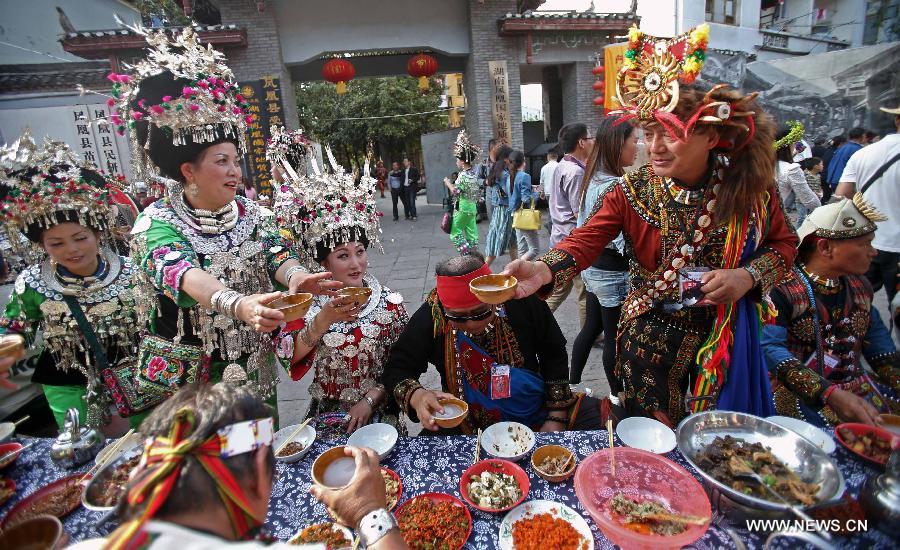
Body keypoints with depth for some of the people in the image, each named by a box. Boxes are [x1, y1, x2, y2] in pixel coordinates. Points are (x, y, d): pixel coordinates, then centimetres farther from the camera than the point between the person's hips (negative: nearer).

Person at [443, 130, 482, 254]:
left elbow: (455, 192, -20)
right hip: (473, 207, 9)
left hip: (462, 208, -9)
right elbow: (479, 192, 14)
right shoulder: (474, 173, 9)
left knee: (455, 231, 0)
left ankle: (466, 253, -6)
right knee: (471, 232, 11)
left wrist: (448, 183, -7)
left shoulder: (463, 175, -17)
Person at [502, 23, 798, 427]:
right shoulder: (632, 192, -15)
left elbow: (784, 242, 2)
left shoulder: (749, 185, -11)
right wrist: (545, 269, -48)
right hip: (651, 335, -2)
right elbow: (586, 239, -28)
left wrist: (748, 277, -19)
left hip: (724, 333, 2)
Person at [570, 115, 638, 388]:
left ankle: (572, 383, 31)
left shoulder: (592, 179, 7)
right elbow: (625, 241, -23)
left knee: (591, 328, 19)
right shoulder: (615, 186, -22)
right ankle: (618, 394, 24)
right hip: (613, 272, -9)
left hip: (592, 265, 9)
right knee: (614, 337, 6)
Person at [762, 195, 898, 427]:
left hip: (857, 387, 7)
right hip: (799, 393, -7)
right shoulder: (783, 288, -15)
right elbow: (771, 348, -23)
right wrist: (831, 394, -29)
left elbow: (876, 336, 19)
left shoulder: (860, 286, 11)